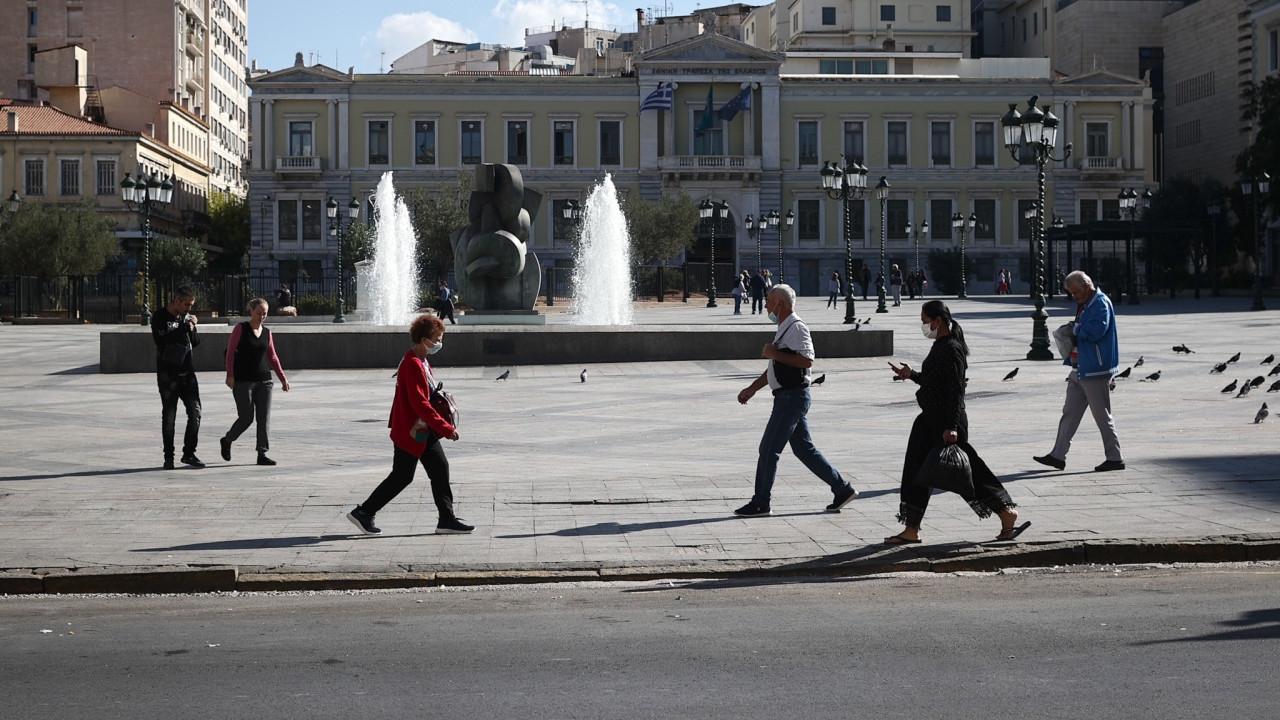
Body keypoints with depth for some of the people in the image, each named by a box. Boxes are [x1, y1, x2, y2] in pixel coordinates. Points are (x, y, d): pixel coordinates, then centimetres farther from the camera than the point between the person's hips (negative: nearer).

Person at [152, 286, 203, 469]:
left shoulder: (186, 317, 11)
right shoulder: (160, 317, -7)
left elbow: (196, 342, 14)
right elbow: (162, 341, -21)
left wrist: (192, 330, -6)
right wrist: (184, 327, -21)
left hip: (187, 373, 5)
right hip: (168, 374, -5)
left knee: (195, 412, 0)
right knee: (169, 416, 0)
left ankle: (189, 453, 9)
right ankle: (168, 457, 8)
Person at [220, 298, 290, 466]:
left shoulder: (267, 332, 11)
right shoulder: (241, 329, -2)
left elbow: (272, 357, 17)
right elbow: (230, 352, -6)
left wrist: (283, 378, 12)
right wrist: (230, 375, -15)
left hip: (264, 380, 5)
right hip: (243, 381, -5)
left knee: (264, 418, -1)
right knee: (246, 418, -4)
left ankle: (262, 454, 2)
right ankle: (226, 441, 22)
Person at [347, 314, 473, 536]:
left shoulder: (421, 363, 11)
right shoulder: (413, 365, -22)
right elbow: (420, 403, -27)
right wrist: (446, 428, -26)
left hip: (424, 431, 10)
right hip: (410, 432, -10)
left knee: (440, 469, 7)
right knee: (402, 476, -1)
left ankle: (447, 519, 11)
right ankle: (363, 513, 11)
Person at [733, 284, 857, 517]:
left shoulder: (796, 327, -14)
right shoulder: (785, 328, 18)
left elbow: (807, 360, -26)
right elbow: (775, 368, 26)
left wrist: (775, 354, -20)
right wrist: (752, 388, 23)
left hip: (793, 397, -10)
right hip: (788, 397, 10)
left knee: (769, 449, -6)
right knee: (804, 449, 13)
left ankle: (760, 503, 1)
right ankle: (842, 489, 17)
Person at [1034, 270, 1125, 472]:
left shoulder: (1101, 303, -14)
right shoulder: (1083, 304, 16)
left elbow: (1096, 331, -26)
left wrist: (1074, 328, -12)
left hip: (1095, 370, -10)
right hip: (1080, 370, 10)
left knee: (1102, 415, -2)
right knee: (1070, 412, 10)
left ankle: (1115, 458, 7)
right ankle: (1058, 455, 13)